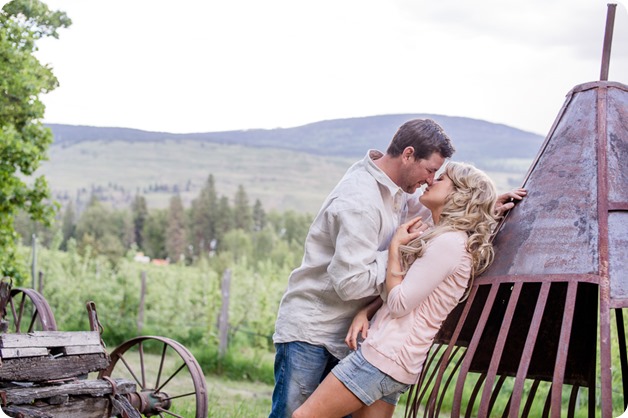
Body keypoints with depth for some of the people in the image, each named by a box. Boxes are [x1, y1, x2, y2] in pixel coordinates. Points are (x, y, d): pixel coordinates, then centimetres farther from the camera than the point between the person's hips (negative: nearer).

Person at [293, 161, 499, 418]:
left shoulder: (449, 242, -13)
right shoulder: (441, 240, 19)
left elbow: (399, 303, -16)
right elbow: (394, 294, 21)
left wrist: (395, 245, -6)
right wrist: (366, 312, 2)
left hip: (385, 355, -10)